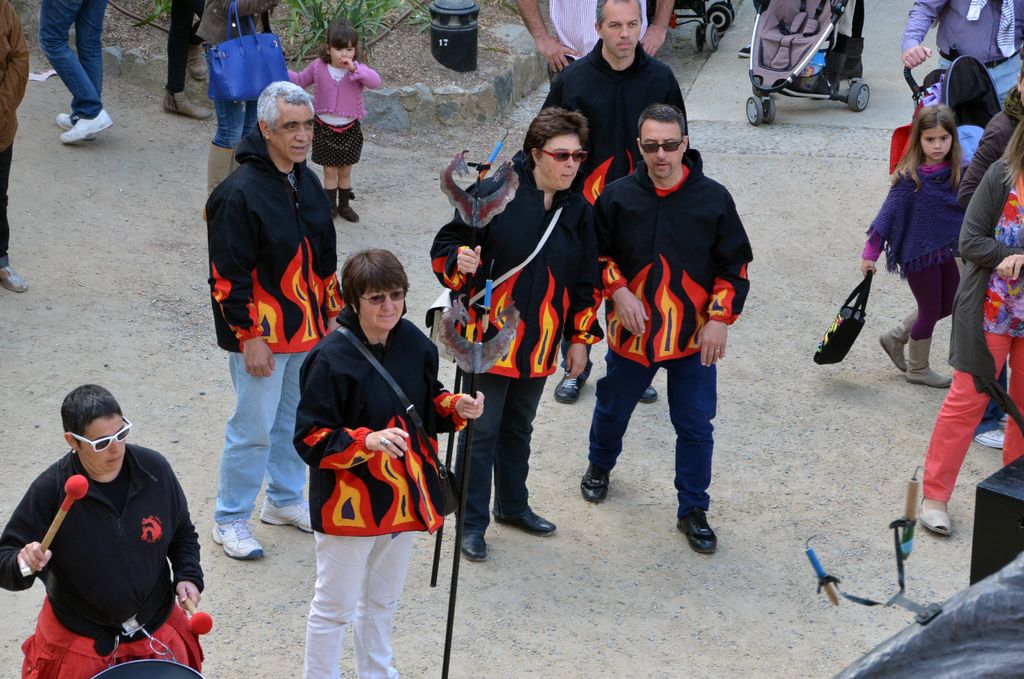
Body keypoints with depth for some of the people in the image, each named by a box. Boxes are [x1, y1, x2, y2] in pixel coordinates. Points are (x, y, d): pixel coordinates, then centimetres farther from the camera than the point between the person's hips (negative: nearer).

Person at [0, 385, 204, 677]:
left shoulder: (154, 469, -12)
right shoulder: (50, 490, -20)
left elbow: (182, 532, 6)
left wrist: (188, 575, -9)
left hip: (156, 627, 3)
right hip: (79, 637, -2)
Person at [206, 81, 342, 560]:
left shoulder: (308, 183, 6)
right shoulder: (240, 193, -20)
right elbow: (228, 275, -19)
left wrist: (331, 315, 17)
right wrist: (250, 336, -18)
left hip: (308, 330, 8)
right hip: (261, 336, -8)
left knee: (296, 417, 19)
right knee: (254, 427, -1)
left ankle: (285, 500, 36)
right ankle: (230, 521, 12)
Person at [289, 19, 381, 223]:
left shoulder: (358, 70, -12)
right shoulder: (318, 67, -8)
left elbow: (375, 82, -31)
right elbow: (300, 80, 11)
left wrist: (354, 69, -39)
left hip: (349, 128, 0)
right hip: (325, 127, 0)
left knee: (345, 170, 13)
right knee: (330, 170, 6)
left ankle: (344, 205, 27)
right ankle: (330, 206, 18)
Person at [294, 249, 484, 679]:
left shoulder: (414, 344, -2)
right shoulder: (331, 360, -22)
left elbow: (428, 403, 14)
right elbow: (310, 438, -20)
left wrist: (456, 408, -7)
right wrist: (367, 441, -33)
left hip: (404, 497, 7)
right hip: (350, 503, -7)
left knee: (383, 599, 25)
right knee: (335, 606, 7)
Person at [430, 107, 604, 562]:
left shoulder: (578, 211, 3)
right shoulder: (497, 194, -15)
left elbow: (585, 281, 12)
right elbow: (446, 243, -9)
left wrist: (580, 337, 12)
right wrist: (460, 262, -31)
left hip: (541, 344, 6)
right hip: (490, 336, -5)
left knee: (519, 427, 21)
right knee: (482, 430, 0)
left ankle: (513, 504, 38)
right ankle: (472, 521, 11)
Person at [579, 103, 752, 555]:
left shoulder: (713, 199, -8)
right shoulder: (617, 197, -7)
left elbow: (735, 265, -1)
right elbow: (596, 253, 5)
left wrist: (720, 319, -8)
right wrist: (618, 291, -12)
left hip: (694, 337, -1)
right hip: (632, 332, 1)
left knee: (695, 425, 2)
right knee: (613, 408, 21)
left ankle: (693, 511, 17)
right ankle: (600, 467, 51)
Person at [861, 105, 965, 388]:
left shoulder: (957, 172, -4)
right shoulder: (909, 177, -20)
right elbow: (889, 213, -15)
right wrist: (870, 253, -11)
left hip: (944, 251, 6)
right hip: (917, 253, -6)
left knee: (949, 304, 17)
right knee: (930, 309, 7)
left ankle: (894, 338, 36)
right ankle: (917, 369, 30)